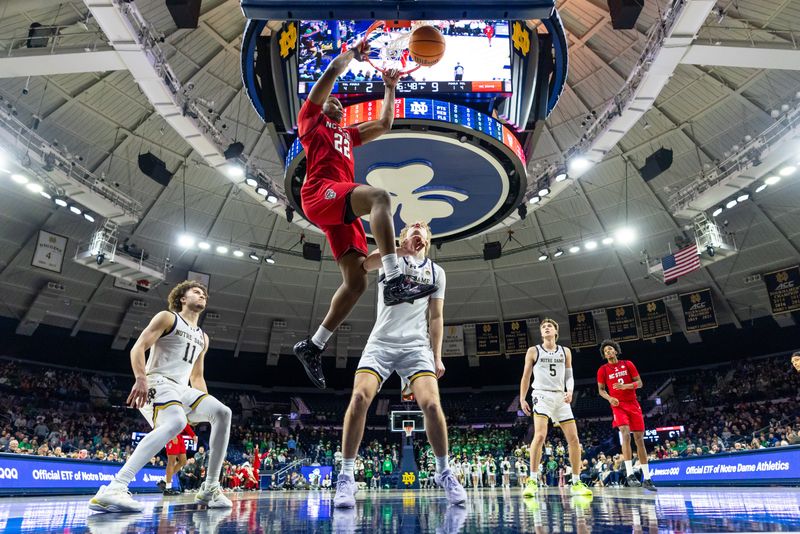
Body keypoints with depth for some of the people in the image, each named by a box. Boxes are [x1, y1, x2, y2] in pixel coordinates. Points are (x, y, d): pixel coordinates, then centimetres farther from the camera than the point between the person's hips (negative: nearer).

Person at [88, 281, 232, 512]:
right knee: (176, 423, -37)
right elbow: (137, 348, -8)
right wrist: (141, 379, -25)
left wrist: (207, 406, 13)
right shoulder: (167, 318, 4)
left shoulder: (202, 337, 24)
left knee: (222, 413, -13)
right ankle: (112, 489, -39)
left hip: (181, 389, 7)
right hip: (157, 383, -7)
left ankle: (209, 487, -7)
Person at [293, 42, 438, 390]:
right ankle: (395, 282, -46)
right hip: (321, 192, -7)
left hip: (341, 207, 7)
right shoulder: (311, 120, 20)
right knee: (379, 196, -34)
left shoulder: (347, 134, 38)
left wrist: (389, 88, 39)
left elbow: (384, 125, 39)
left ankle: (312, 347, 1)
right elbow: (331, 73, 13)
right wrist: (353, 53, 25)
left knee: (356, 281, -5)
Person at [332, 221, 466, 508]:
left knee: (432, 404, -17)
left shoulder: (436, 271, 16)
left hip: (417, 346, 1)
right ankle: (346, 477, -4)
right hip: (381, 342, -1)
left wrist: (437, 356, 5)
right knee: (360, 398, -19)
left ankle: (444, 472, 7)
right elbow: (360, 264, -11)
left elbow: (435, 317, 14)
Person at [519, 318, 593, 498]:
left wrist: (570, 391, -7)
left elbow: (569, 376, 13)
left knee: (573, 438, 1)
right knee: (540, 435, -23)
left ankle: (576, 483, 16)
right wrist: (522, 399, 1)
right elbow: (526, 377, 6)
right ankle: (532, 481, -16)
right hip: (542, 395, -4)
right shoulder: (533, 351, 3)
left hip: (561, 397, 4)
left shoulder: (565, 352, 12)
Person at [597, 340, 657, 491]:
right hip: (618, 405, -2)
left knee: (639, 438, 3)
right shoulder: (603, 370, 3)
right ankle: (629, 474, -21)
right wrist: (609, 398, -12)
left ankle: (646, 478, 10)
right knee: (625, 434, -22)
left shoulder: (628, 364, 4)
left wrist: (625, 386, -15)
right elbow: (601, 389, 8)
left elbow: (639, 383, 3)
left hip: (633, 404, 2)